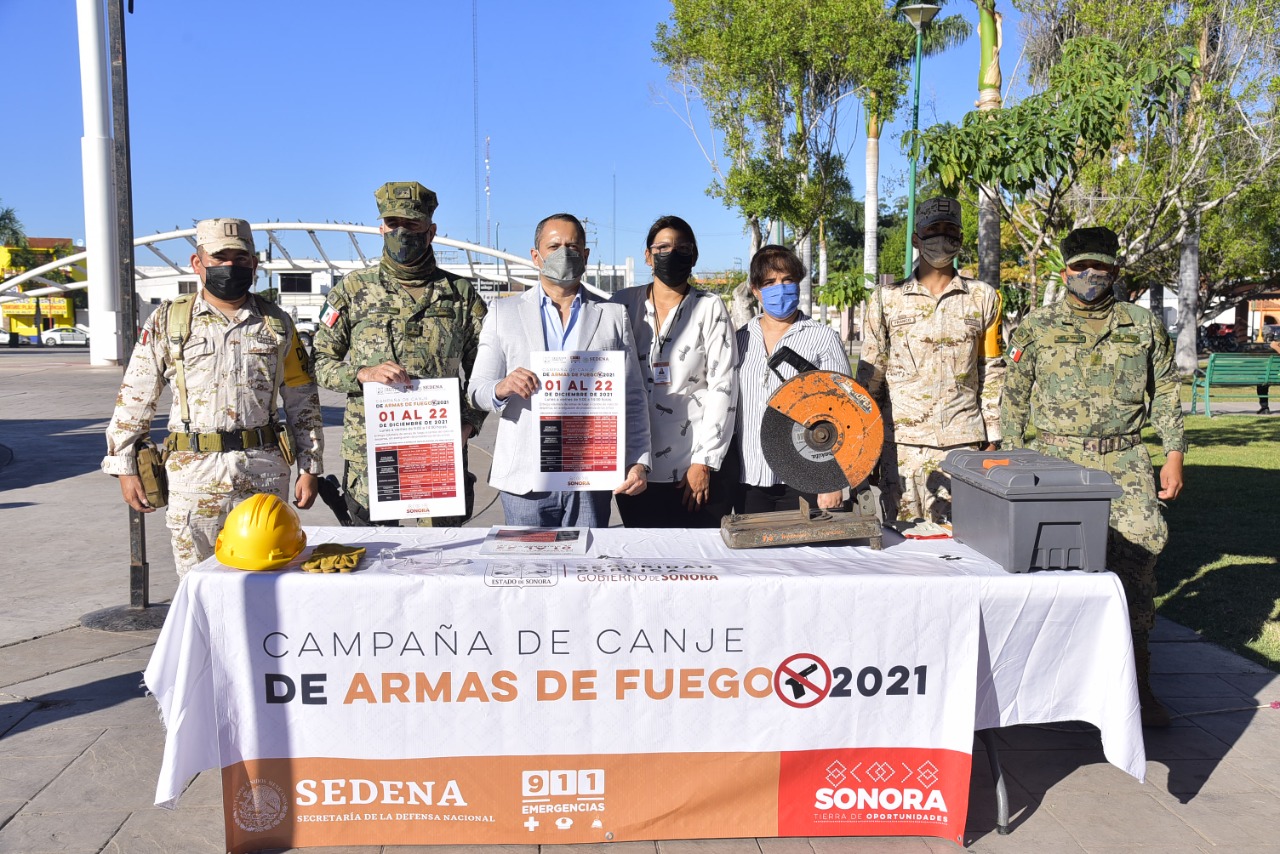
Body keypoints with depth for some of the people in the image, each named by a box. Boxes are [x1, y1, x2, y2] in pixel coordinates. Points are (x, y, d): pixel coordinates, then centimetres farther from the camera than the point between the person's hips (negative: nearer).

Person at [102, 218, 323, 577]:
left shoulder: (276, 324, 9)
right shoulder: (167, 321, 6)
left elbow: (303, 400, 11)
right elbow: (134, 398, 8)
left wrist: (311, 469, 7)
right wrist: (125, 468, 5)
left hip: (265, 471, 1)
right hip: (193, 471, -1)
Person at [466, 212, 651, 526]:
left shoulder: (613, 315, 10)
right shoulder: (504, 312, 9)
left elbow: (632, 399, 8)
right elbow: (476, 390, 7)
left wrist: (639, 462, -2)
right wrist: (501, 388, -16)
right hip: (525, 479, 0)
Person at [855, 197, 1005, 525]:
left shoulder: (983, 297, 9)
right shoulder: (886, 298, 7)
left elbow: (993, 373, 11)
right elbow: (869, 373, 8)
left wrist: (993, 438, 7)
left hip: (963, 441, 1)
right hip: (901, 443, 0)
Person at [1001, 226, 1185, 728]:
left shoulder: (1144, 327, 11)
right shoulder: (1037, 328, 7)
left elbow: (1166, 393, 15)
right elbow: (1014, 399, 8)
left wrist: (1174, 455, 8)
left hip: (1125, 464, 1)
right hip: (1056, 461, -1)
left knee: (1137, 561, -6)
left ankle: (1138, 682, 6)